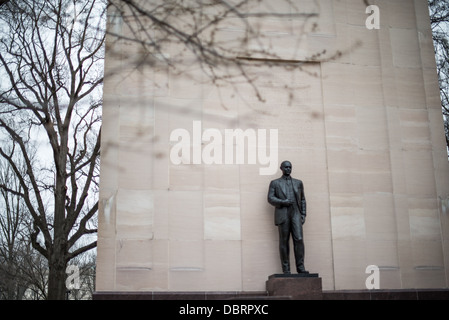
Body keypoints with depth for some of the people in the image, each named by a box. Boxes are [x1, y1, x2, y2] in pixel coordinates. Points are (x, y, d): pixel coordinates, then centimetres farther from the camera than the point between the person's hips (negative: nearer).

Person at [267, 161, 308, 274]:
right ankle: (286, 270, 0)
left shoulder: (298, 183, 18)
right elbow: (270, 199, 1)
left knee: (299, 239, -12)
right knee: (284, 242, -3)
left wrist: (303, 214, 7)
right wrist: (283, 202, -15)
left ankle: (300, 267, -8)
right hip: (282, 214, -2)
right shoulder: (275, 183, 11)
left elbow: (302, 199, 18)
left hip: (295, 213, 2)